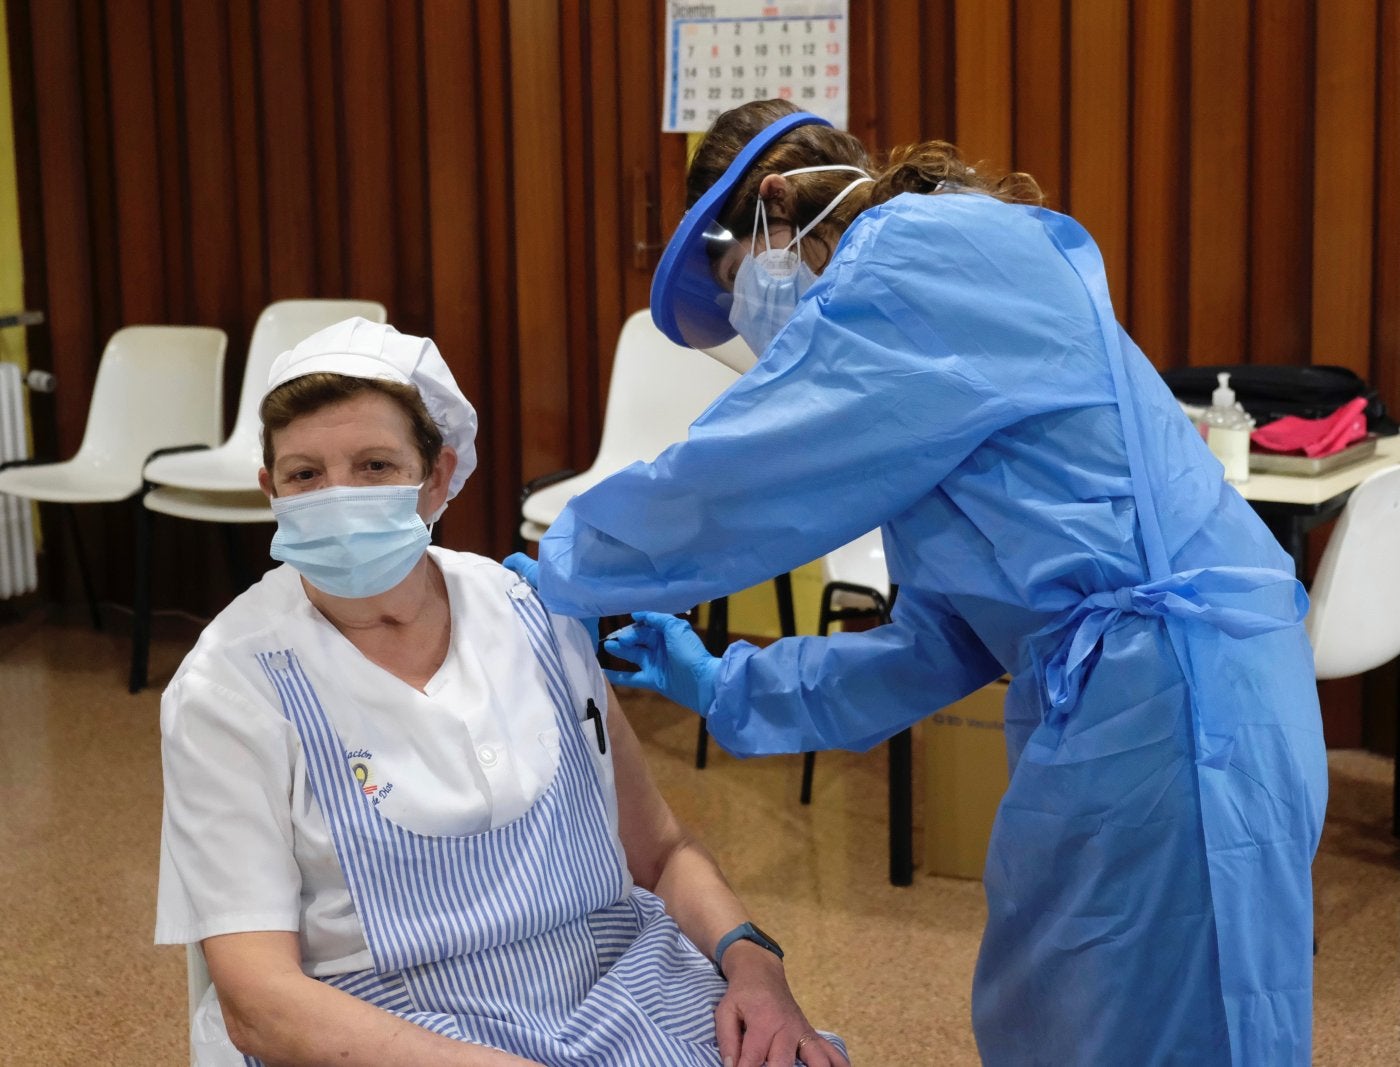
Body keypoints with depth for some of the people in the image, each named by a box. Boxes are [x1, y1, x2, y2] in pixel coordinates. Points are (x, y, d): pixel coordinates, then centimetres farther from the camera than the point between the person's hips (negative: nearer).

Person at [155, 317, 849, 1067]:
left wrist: (751, 959, -8)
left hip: (622, 994, 2)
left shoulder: (530, 614, 4)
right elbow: (256, 1000, -12)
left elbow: (660, 851, 12)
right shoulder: (229, 687, -6)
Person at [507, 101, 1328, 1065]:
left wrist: (560, 571, 6)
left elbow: (730, 482, -12)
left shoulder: (922, 250, -8)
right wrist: (726, 689, 24)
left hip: (1162, 708, -10)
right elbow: (948, 639, 21)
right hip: (1142, 696, 10)